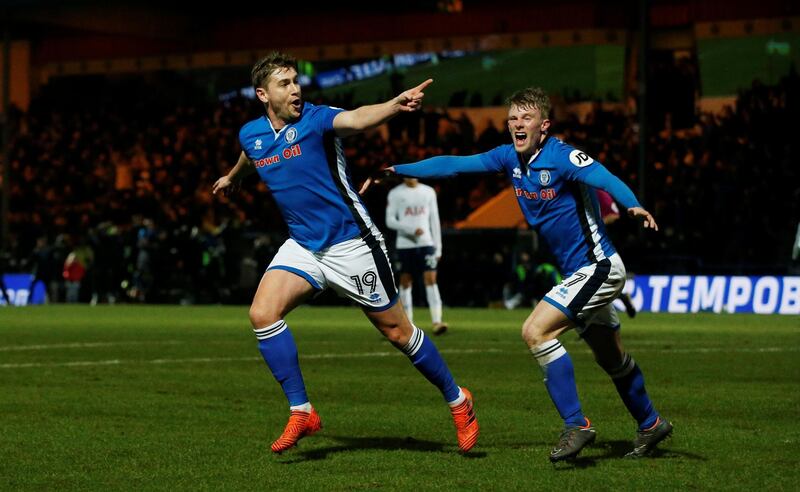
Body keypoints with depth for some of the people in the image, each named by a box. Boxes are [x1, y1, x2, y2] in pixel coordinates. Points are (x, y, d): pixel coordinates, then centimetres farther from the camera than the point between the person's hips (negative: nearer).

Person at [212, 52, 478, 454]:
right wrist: (232, 178, 51)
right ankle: (301, 412, -7)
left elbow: (356, 119, -38)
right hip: (302, 246, 5)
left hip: (350, 242, -5)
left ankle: (456, 400, 21)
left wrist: (396, 104, -59)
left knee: (396, 330, 1)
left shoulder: (315, 119, -15)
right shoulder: (250, 135, 2)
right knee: (263, 313, -15)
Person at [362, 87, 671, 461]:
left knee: (535, 332, -20)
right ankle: (650, 424, 39)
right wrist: (398, 170, 6)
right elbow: (454, 165, 8)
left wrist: (633, 206, -57)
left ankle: (576, 425, -15)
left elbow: (606, 179, -38)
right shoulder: (510, 157, 1)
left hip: (597, 267, -9)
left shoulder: (562, 157, -21)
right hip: (579, 271, 9)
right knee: (611, 358, 20)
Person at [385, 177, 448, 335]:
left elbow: (434, 220, 11)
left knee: (431, 280, -11)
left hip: (426, 243, 1)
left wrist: (438, 247, 8)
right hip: (404, 244, -1)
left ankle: (437, 323, -20)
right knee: (406, 282, 4)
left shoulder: (429, 192, 9)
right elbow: (390, 221, -2)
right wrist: (411, 229, -16)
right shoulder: (395, 194, 2)